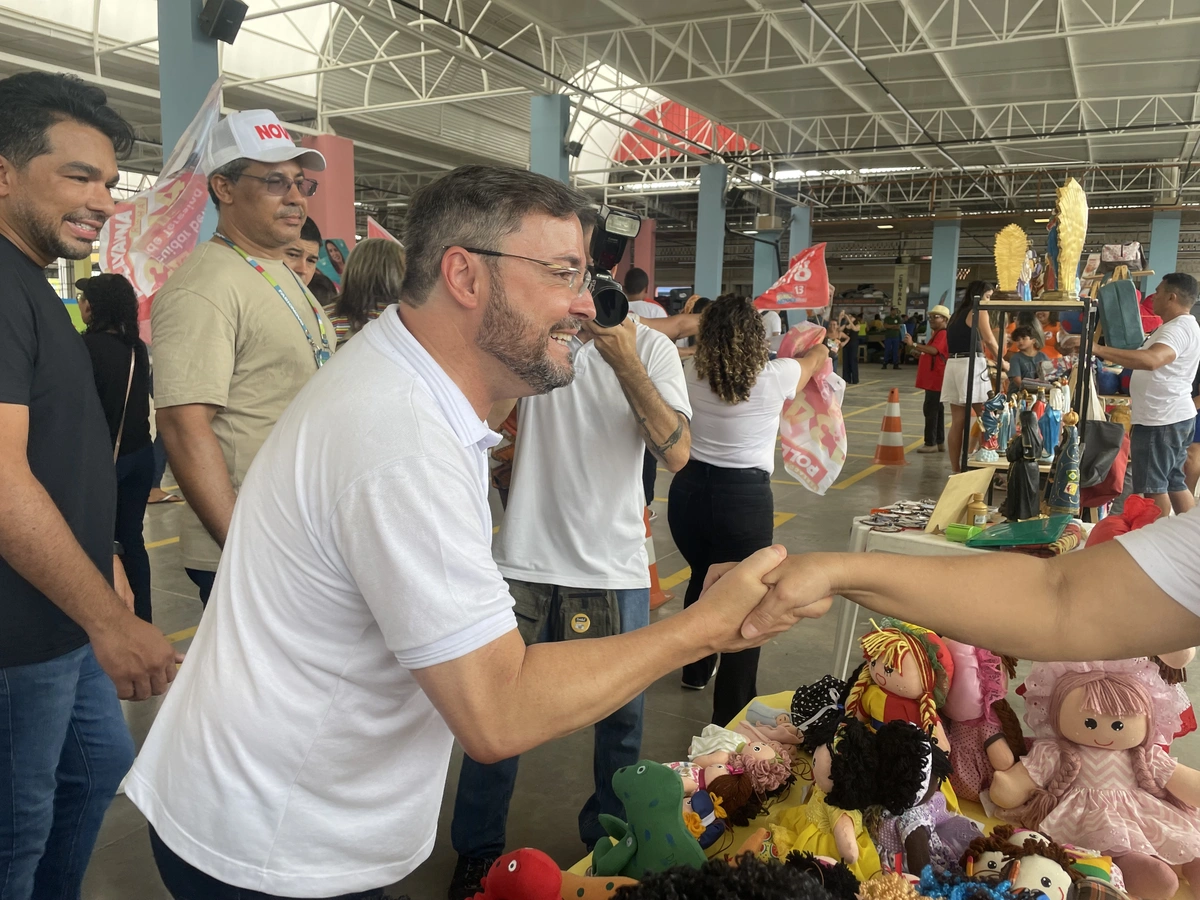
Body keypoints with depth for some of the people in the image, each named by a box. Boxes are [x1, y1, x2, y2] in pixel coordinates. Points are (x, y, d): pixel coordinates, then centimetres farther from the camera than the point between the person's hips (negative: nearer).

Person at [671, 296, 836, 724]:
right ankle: (732, 714, 6)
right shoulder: (774, 377, -8)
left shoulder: (692, 375, -2)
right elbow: (812, 361, 17)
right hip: (746, 499, -4)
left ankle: (697, 670, 47)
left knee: (702, 579, 26)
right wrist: (828, 342, 39)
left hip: (689, 491, 5)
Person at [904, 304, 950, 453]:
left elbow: (933, 350, -30)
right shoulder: (936, 334, 20)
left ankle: (931, 443, -7)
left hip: (936, 380, -11)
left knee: (930, 409, -10)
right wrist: (916, 350, 14)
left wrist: (913, 344, -32)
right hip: (933, 379, 11)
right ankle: (939, 442, 17)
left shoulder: (943, 334, -14)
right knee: (936, 410, 12)